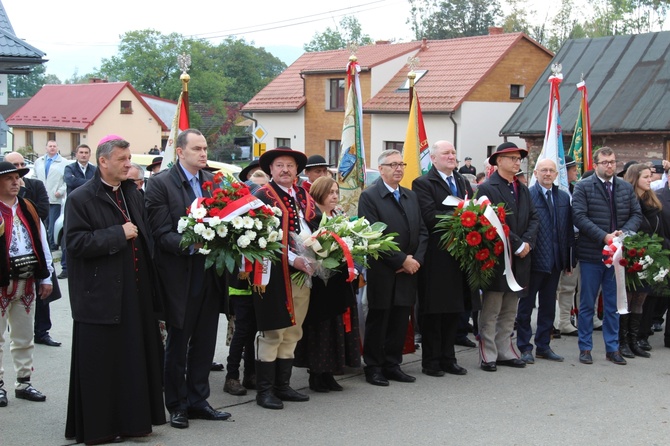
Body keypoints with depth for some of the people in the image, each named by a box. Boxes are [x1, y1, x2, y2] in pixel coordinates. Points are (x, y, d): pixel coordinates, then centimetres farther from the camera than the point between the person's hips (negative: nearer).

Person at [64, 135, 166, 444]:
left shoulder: (133, 194, 13)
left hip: (136, 294, 6)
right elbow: (76, 243, -18)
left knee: (135, 357, 11)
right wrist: (118, 234, -18)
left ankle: (132, 418, 23)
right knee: (102, 365, 1)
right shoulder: (81, 198, -8)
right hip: (101, 297, -6)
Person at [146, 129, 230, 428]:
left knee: (204, 344, 13)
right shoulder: (161, 183, -9)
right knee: (177, 345, 8)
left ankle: (198, 401, 27)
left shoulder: (213, 181, 9)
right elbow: (161, 235, -14)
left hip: (210, 275, 5)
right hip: (180, 277, -5)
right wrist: (191, 245, -28)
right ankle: (177, 406, 22)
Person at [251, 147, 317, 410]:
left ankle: (282, 386, 22)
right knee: (272, 333, -1)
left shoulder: (304, 197, 15)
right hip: (276, 274, -7)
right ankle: (264, 390, 7)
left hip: (304, 272, 7)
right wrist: (293, 259, -21)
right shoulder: (263, 196, -7)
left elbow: (315, 228, 16)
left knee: (292, 333, 12)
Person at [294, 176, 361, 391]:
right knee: (320, 327, -3)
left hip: (339, 282, 7)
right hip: (319, 282, -7)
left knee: (337, 326, 7)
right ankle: (316, 374, 6)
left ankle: (328, 373, 15)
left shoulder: (341, 216, 14)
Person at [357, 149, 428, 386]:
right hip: (383, 272, -6)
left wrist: (416, 259, -4)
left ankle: (393, 365, 20)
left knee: (400, 320, 9)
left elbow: (422, 231, 12)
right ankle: (373, 367, 14)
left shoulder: (411, 196, 15)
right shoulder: (369, 196, -7)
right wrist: (401, 260, -15)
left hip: (408, 271, 6)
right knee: (378, 320, 4)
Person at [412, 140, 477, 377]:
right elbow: (429, 216, -17)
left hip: (460, 255, 7)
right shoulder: (423, 184, -5)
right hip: (436, 257, -6)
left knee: (455, 309, 10)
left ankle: (448, 358, 20)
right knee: (433, 311, 1)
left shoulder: (464, 183, 18)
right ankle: (431, 361, 10)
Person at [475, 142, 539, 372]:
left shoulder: (523, 189, 16)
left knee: (510, 311, 13)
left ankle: (505, 351, 20)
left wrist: (527, 243, -5)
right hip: (497, 257, -7)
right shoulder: (487, 189, -9)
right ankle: (488, 355, 6)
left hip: (519, 259, 7)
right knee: (490, 311, 0)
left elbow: (533, 218, 12)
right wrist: (517, 245, -15)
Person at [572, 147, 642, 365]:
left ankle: (612, 348, 19)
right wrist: (604, 237, -19)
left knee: (613, 304, 10)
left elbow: (636, 215, 8)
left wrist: (623, 232, -11)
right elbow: (579, 217, -13)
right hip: (591, 255, -3)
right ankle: (585, 348, 14)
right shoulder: (583, 187, -4)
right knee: (587, 304, 5)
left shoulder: (626, 188, 9)